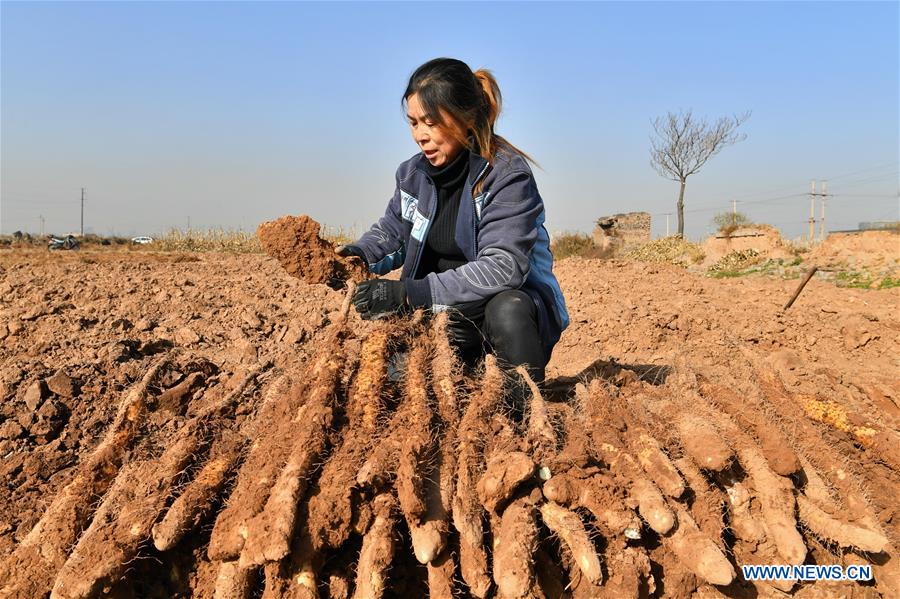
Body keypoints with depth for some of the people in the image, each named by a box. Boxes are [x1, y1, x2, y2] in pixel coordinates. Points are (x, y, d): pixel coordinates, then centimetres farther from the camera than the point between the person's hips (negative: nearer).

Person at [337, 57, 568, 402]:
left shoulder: (507, 174, -19)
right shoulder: (414, 173, 1)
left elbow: (503, 267, -30)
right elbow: (390, 233, 17)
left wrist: (412, 293, -36)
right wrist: (358, 254, -8)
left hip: (512, 306, -6)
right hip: (446, 312, 6)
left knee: (507, 311, -38)